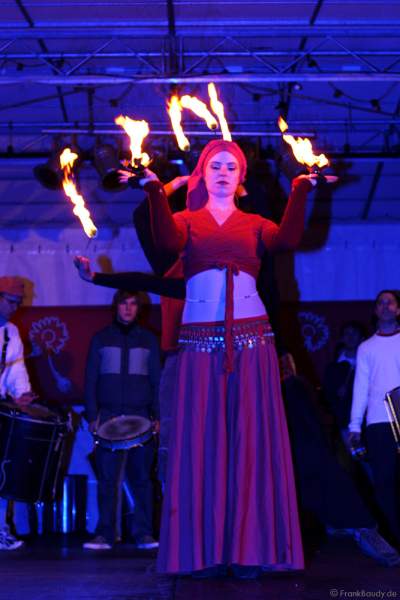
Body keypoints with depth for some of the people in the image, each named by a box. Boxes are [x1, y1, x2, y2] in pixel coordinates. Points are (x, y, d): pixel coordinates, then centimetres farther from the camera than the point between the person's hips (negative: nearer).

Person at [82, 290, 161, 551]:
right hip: (109, 415, 0)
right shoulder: (101, 338, 10)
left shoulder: (148, 339, 11)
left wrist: (157, 416, 0)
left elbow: (157, 380, 10)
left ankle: (143, 533, 3)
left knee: (141, 476, 0)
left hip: (141, 417, 0)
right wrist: (93, 416, -2)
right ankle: (105, 534, -1)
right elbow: (90, 380, 8)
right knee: (107, 477, -4)